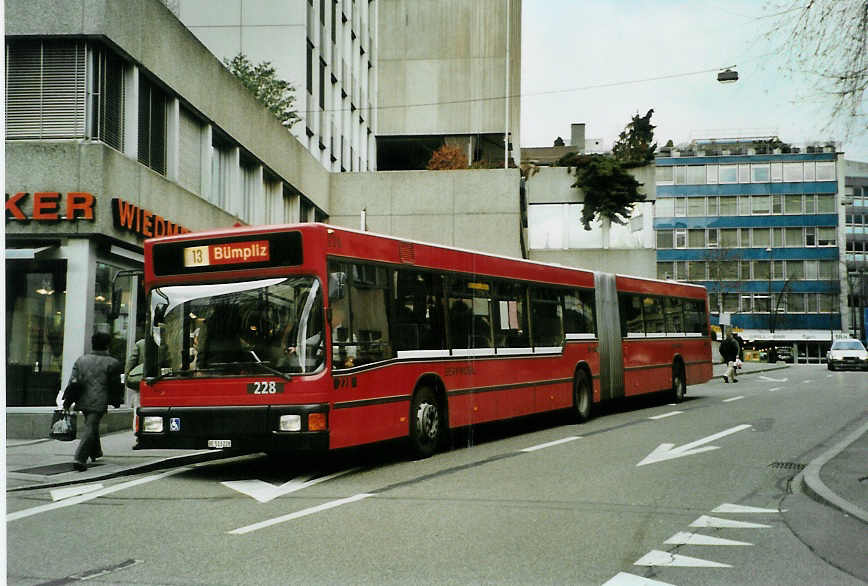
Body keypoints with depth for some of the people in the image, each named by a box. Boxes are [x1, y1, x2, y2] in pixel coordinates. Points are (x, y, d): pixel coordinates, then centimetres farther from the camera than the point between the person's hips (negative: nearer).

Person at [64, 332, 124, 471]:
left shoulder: (81, 360, 9)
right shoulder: (112, 363, -4)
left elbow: (73, 381, 6)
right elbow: (115, 385, 0)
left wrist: (67, 402, 8)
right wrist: (116, 401, 15)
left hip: (83, 401, 5)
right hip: (99, 402, -5)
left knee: (91, 425, 24)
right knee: (90, 428, -6)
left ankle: (95, 452, 40)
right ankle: (79, 458, -19)